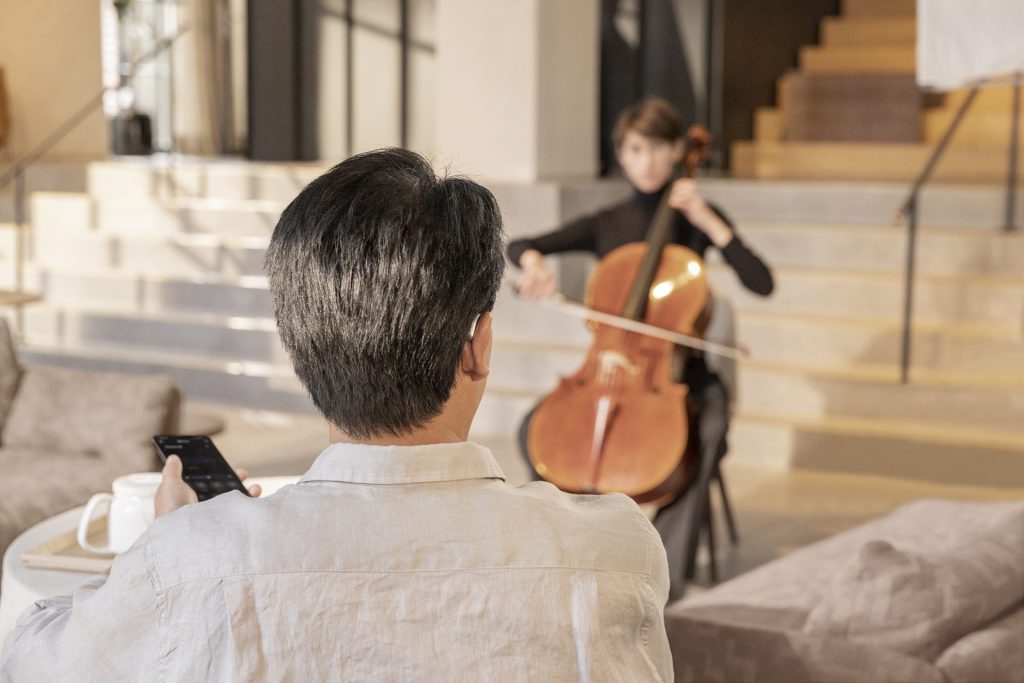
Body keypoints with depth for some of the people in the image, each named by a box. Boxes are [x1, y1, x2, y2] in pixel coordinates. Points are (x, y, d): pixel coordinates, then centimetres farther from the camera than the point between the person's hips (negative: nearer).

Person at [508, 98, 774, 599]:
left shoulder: (698, 220, 4)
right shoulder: (605, 225, 9)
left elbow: (761, 283, -9)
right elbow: (518, 247, 5)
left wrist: (708, 222, -14)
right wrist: (533, 263, -19)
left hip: (681, 372, -2)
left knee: (709, 432, -35)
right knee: (535, 429, -21)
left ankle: (667, 570, -27)